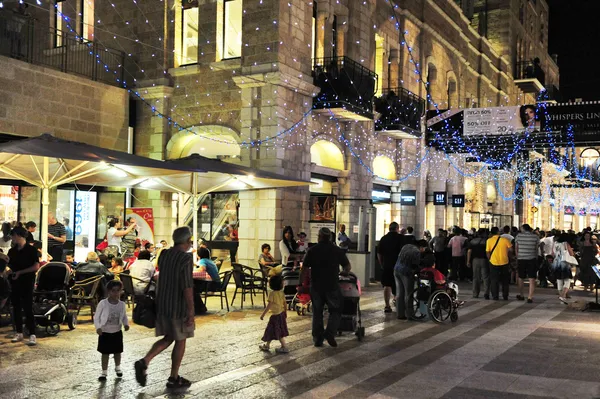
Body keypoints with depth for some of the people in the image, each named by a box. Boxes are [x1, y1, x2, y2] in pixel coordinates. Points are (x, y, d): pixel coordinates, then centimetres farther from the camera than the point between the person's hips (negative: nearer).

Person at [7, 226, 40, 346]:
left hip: (27, 283, -6)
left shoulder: (31, 250, -7)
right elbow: (8, 265, 17)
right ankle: (19, 333, 18)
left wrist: (20, 272, -13)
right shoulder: (12, 251, 10)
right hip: (14, 283, 6)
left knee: (28, 309, -7)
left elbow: (36, 267, -12)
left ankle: (32, 335, -7)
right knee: (16, 308, 9)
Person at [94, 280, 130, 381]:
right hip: (105, 332, -3)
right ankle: (104, 372, 16)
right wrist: (98, 327, -22)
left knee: (117, 351, 16)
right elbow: (96, 317, -9)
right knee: (105, 353, 3)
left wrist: (126, 324, -11)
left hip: (117, 332, 3)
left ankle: (117, 367, 38)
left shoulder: (122, 304, -4)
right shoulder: (103, 303, -14)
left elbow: (124, 316, 8)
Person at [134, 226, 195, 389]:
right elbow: (187, 287, -22)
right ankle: (174, 378, 19)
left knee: (168, 339, 18)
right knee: (180, 341, 10)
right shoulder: (186, 258, -20)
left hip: (162, 304, 7)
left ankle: (144, 362, -1)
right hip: (179, 307, -7)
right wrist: (191, 313, -19)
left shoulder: (164, 255, 4)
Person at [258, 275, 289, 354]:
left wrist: (263, 314, -12)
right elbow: (285, 304, 8)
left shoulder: (272, 294, -19)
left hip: (276, 315, -8)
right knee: (271, 330, 19)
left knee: (278, 333, 1)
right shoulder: (281, 292, 2)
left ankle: (284, 347, 2)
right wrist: (285, 313, 21)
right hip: (282, 314, 8)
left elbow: (269, 306, -20)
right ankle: (267, 345, 28)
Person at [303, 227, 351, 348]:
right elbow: (348, 267, 7)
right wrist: (343, 273, 27)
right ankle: (330, 333, -8)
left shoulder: (312, 250, -1)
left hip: (316, 286, 1)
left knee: (317, 312, 11)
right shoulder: (338, 250, 0)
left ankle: (317, 339, 13)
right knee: (336, 310, 11)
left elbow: (304, 269, 0)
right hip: (332, 286, -1)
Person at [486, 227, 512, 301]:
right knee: (505, 280, 14)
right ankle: (505, 296, 18)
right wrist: (506, 254, 14)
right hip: (504, 262, 1)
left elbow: (487, 252, -5)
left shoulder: (489, 240, -5)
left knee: (494, 280, 8)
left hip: (493, 262, -1)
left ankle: (495, 296, 6)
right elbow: (510, 249, -4)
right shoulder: (505, 240, -5)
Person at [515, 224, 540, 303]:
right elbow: (537, 249, 1)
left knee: (521, 278, 17)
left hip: (521, 259, 1)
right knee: (532, 279, 1)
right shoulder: (535, 237, -2)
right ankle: (530, 297, -5)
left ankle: (521, 295, 29)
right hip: (532, 259, -1)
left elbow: (516, 248, 5)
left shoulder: (518, 236, -1)